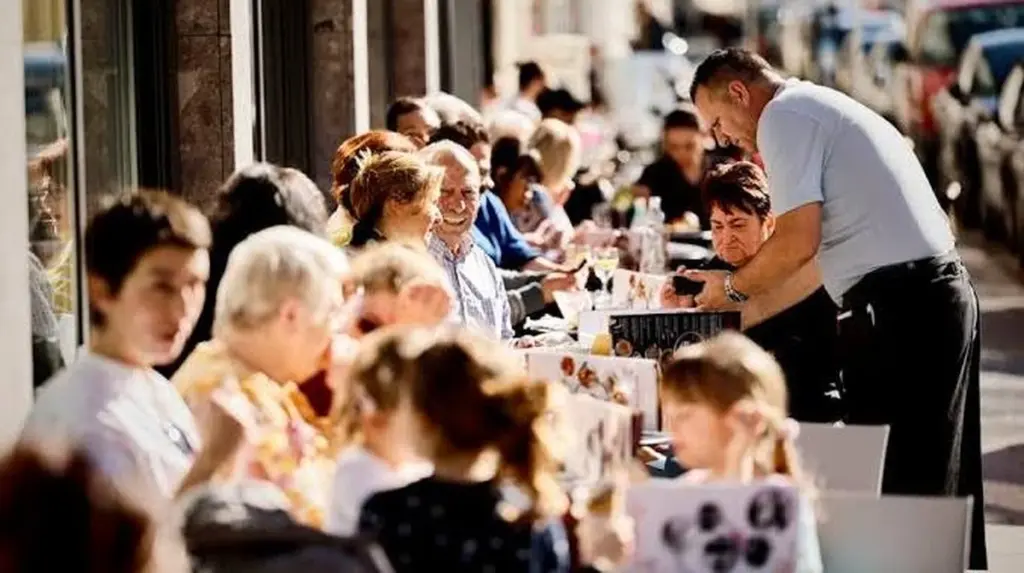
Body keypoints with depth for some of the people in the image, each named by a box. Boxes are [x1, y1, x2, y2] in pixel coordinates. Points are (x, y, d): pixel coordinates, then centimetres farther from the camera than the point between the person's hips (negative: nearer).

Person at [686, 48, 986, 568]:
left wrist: (732, 287, 3)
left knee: (889, 480, -6)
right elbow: (827, 253, 26)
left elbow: (799, 242, -14)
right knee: (940, 480, 14)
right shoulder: (824, 109, 25)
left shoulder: (783, 116, -5)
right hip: (945, 292, 10)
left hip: (897, 309, -10)